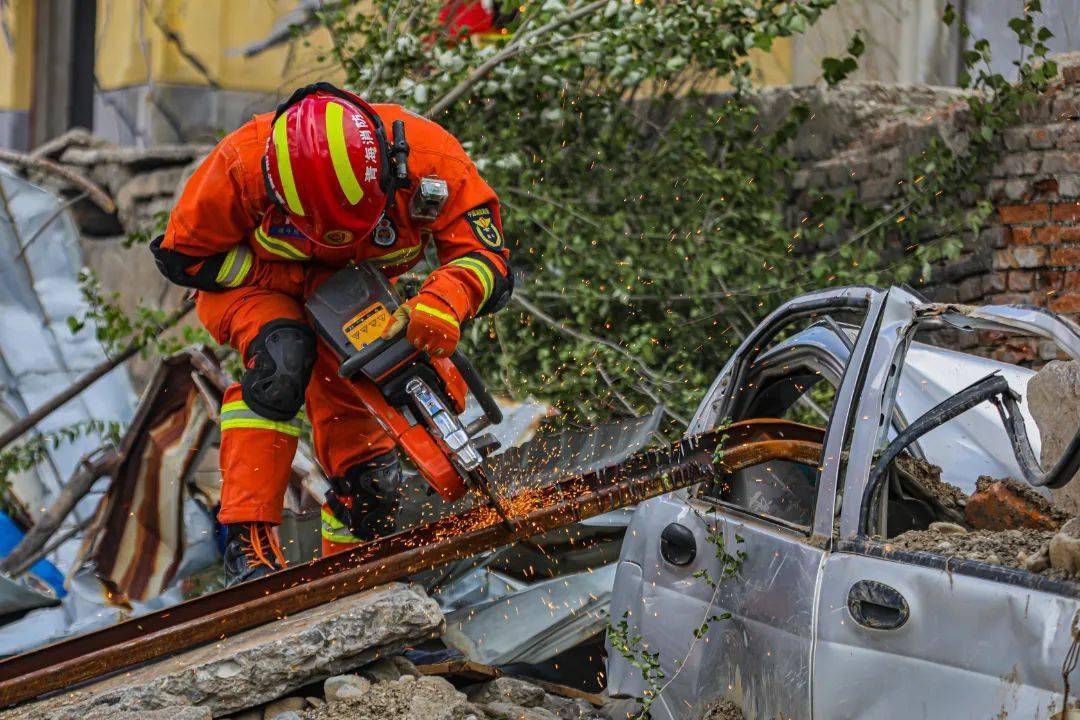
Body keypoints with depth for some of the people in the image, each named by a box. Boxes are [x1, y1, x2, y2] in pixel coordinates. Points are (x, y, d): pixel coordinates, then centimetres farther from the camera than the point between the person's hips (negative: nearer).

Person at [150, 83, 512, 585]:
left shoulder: (429, 160, -34)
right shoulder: (243, 164, -37)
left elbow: (486, 258, -29)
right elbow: (182, 255, -22)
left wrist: (442, 302, -52)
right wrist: (303, 281, -29)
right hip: (249, 281, -3)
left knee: (367, 469, -1)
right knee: (282, 356, -36)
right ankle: (247, 545, -36)